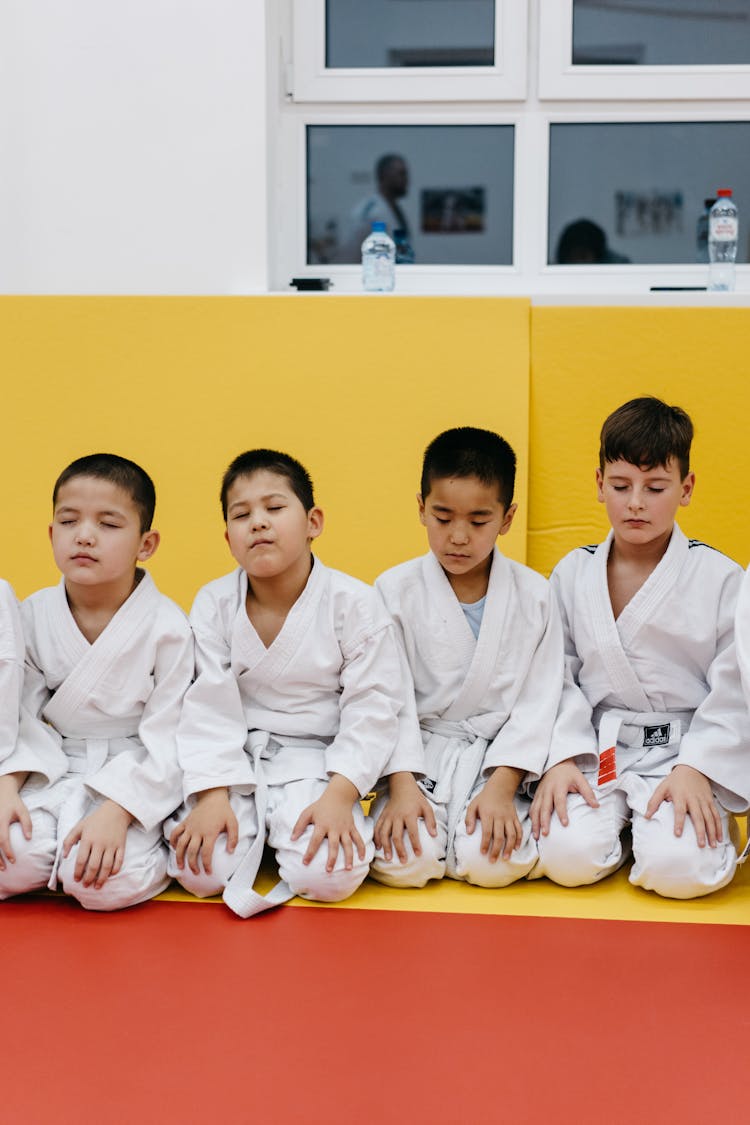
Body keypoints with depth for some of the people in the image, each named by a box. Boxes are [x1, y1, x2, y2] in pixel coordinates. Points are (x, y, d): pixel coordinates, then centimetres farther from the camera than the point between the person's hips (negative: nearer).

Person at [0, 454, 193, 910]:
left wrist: (117, 810, -23)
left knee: (105, 882, -27)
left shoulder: (167, 626, -12)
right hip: (52, 771, 3)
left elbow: (168, 738, -12)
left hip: (135, 775, -3)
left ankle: (159, 849, 4)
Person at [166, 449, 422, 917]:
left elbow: (372, 708, -9)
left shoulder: (353, 602, -10)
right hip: (237, 758, 1)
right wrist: (213, 797, -16)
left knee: (329, 877, -23)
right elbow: (208, 707, -6)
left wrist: (339, 796, -18)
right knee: (200, 872, -20)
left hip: (315, 760, -1)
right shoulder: (214, 604, -4)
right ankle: (253, 830, 11)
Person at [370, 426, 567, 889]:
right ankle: (426, 827, 10)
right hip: (416, 757, 0)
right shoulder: (396, 590, -2)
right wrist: (401, 784, -14)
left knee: (494, 862, -26)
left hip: (497, 757, 0)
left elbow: (538, 701, -2)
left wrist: (502, 786, -13)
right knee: (402, 862, -24)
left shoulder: (534, 595, -1)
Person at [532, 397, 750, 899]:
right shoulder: (572, 575, 6)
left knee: (682, 869, -26)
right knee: (568, 856, -23)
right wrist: (560, 759, -11)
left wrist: (695, 770, -14)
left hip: (688, 754, -2)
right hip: (595, 750, 2)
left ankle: (701, 820, 10)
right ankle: (620, 825, 11)